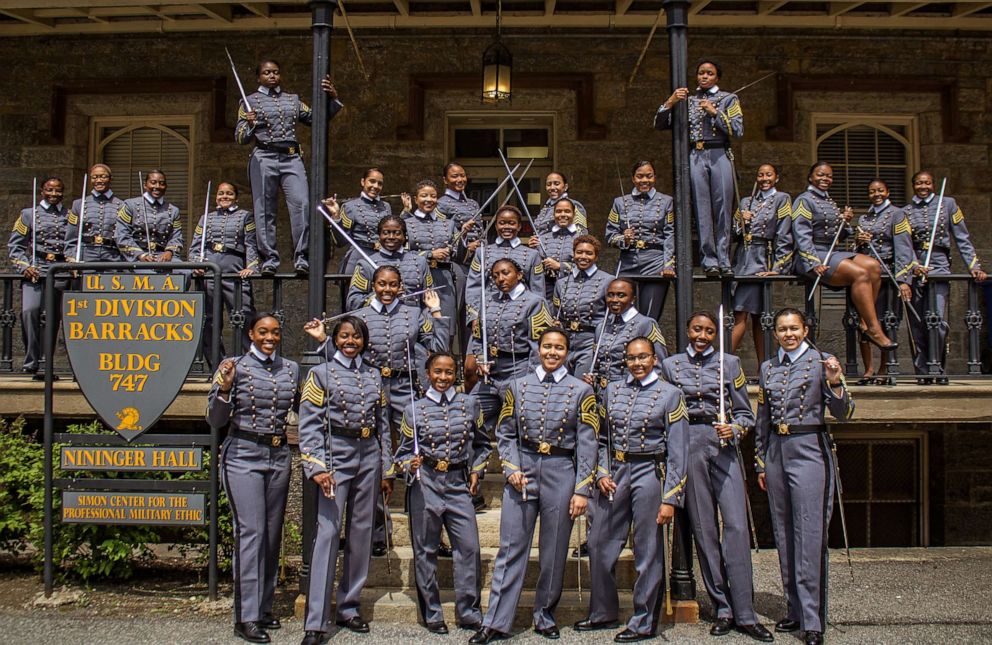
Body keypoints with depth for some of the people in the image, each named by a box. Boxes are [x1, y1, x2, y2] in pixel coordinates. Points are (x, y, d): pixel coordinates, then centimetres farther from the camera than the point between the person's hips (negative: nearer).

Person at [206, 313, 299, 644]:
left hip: (279, 456, 5)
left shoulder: (291, 369, 9)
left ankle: (264, 608, 20)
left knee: (273, 533, 9)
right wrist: (224, 388, -20)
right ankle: (246, 617, -4)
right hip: (243, 456, -5)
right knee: (251, 532, -9)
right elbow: (216, 420, -3)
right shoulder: (236, 366, -3)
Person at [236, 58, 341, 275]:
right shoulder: (250, 102, 11)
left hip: (292, 157, 2)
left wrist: (333, 99, 4)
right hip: (264, 158, -2)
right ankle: (269, 259, 2)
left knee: (302, 203, -15)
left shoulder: (293, 100, 20)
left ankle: (301, 257, -13)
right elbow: (240, 138, 6)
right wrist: (250, 125, -15)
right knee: (265, 210, -2)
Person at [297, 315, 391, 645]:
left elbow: (383, 424, 14)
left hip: (369, 457, 5)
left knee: (362, 532, 8)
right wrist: (316, 467, -16)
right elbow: (309, 425, -6)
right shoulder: (321, 373, 1)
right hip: (336, 457, -4)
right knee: (328, 533, -10)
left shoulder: (374, 376, 13)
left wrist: (386, 469, 11)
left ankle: (348, 608, 21)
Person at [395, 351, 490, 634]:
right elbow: (404, 451, 8)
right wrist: (411, 464, -13)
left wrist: (476, 471, 7)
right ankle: (432, 614, 17)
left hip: (459, 483, 1)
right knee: (426, 549, 4)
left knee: (469, 547, -2)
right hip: (425, 484, -1)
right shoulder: (413, 409, 3)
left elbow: (482, 444, 18)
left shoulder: (469, 404, 7)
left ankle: (468, 612, 13)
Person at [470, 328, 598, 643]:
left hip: (561, 472, 0)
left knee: (554, 550, 8)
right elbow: (505, 434, 9)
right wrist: (512, 470, -5)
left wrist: (582, 489, -7)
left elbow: (587, 444, -2)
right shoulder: (517, 387, 6)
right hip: (522, 471, 1)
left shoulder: (581, 391, 1)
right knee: (511, 548, 1)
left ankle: (545, 616, 25)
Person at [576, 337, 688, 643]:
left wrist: (670, 499, -10)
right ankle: (603, 613, 26)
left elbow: (678, 451, -6)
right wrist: (602, 473, -1)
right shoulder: (613, 390, 10)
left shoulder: (670, 394, -3)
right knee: (599, 544, 9)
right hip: (615, 472, 5)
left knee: (648, 551, 3)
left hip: (649, 473, -4)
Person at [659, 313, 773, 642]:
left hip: (723, 445, -1)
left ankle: (744, 613, -5)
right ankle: (722, 609, 11)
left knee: (736, 525, -10)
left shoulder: (729, 363, 9)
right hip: (688, 446, 1)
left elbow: (745, 413, 8)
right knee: (703, 528, 3)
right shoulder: (671, 365, 11)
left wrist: (734, 429, -13)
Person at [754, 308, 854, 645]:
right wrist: (760, 463, 16)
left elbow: (843, 414, -6)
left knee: (810, 536, -7)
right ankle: (795, 610, 21)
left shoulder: (821, 362, -2)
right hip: (776, 451, 5)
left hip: (809, 450, -5)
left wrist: (835, 383, -24)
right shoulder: (767, 368, 12)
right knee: (784, 535, 10)